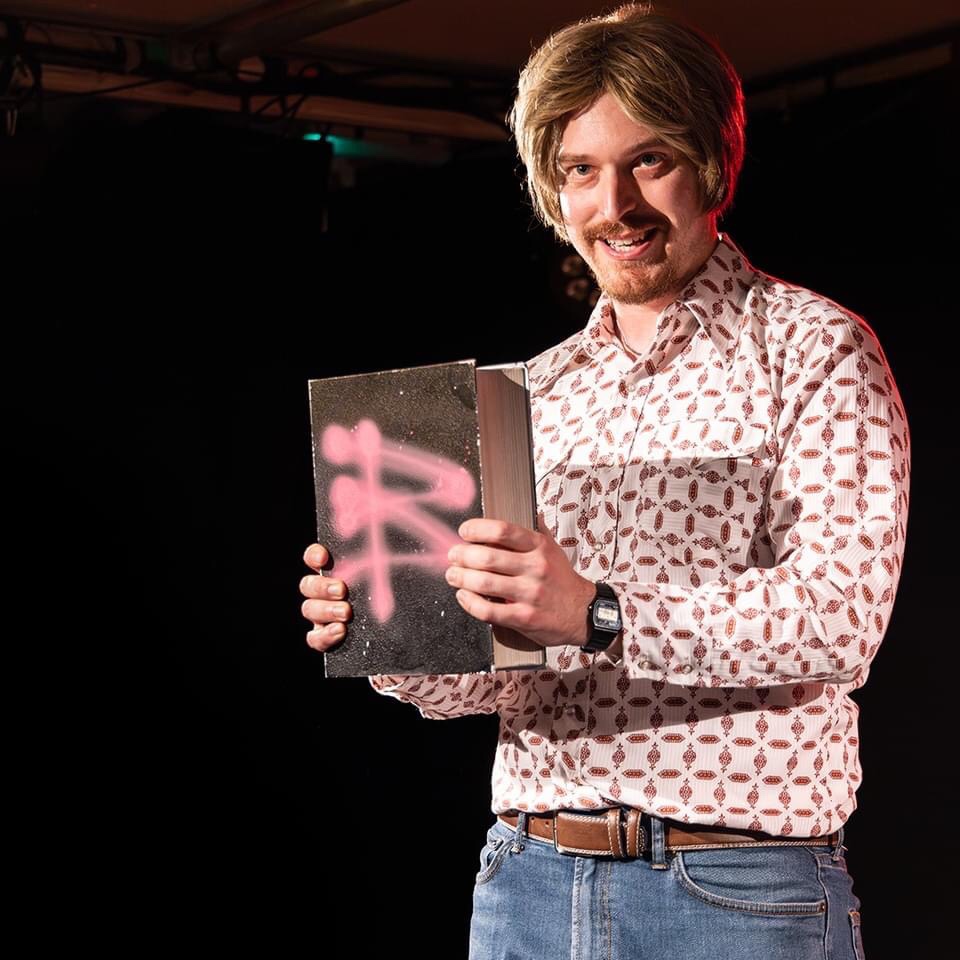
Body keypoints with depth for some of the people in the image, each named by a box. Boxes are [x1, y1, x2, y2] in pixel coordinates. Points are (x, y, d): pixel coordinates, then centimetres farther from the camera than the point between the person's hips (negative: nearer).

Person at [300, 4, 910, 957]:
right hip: (525, 879, 5)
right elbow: (488, 678, 13)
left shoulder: (812, 347, -3)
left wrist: (599, 616, -28)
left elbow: (840, 616, -16)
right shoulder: (536, 390, 13)